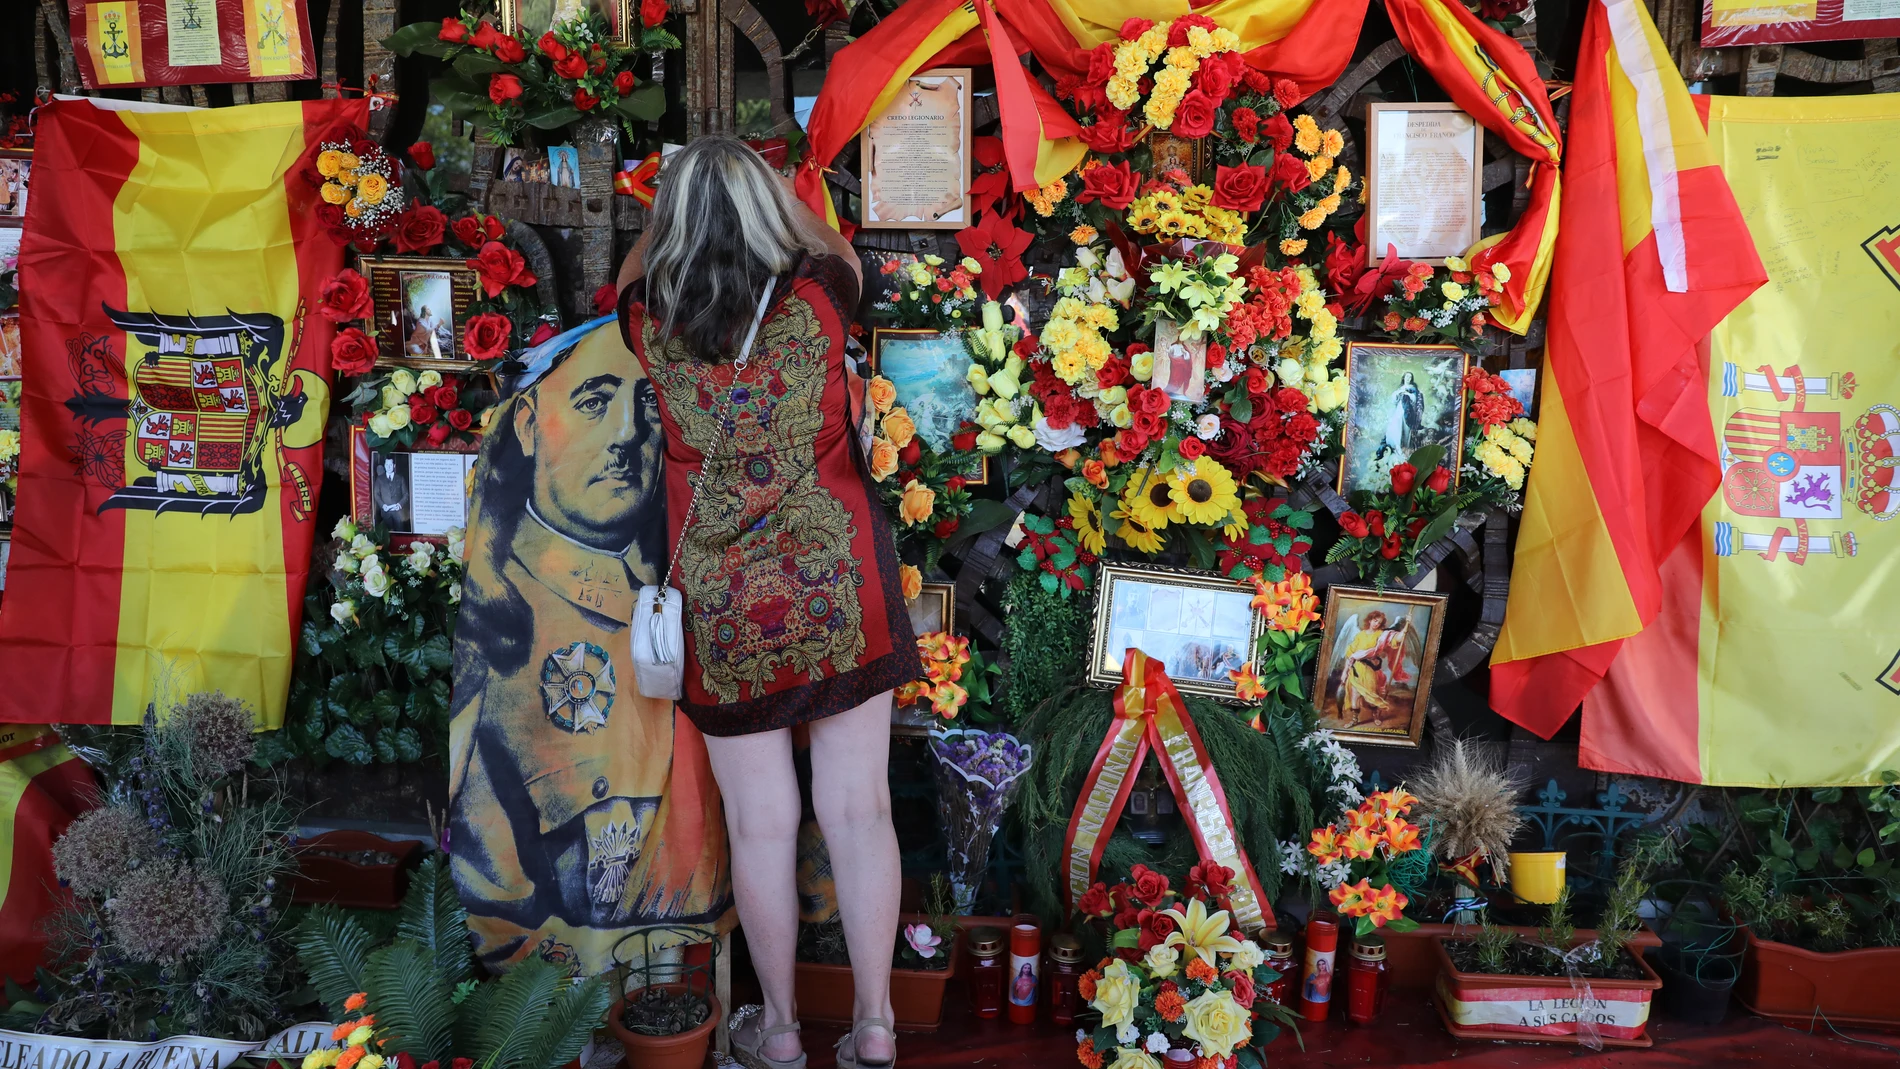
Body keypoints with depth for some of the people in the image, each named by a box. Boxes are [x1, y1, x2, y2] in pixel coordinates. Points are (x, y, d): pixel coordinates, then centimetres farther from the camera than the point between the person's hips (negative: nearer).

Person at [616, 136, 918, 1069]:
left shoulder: (652, 325, -4)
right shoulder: (814, 300, -5)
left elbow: (631, 276, 21)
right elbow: (840, 253, 19)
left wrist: (680, 202, 33)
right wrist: (776, 192, 33)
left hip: (724, 602, 0)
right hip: (837, 581, 0)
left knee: (759, 823, 8)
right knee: (858, 807, 5)